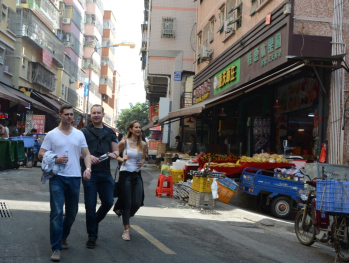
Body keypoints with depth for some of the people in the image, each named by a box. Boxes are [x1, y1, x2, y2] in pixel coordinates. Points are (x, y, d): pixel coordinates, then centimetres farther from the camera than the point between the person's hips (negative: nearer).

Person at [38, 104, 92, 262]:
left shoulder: (79, 134, 10)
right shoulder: (52, 135, 1)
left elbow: (86, 154, 9)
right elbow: (41, 155, 1)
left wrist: (88, 168, -9)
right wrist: (56, 159, -16)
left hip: (74, 178, 4)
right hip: (57, 178, -3)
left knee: (72, 212, 13)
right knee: (56, 213, -9)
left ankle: (63, 237, 35)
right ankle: (56, 248, -4)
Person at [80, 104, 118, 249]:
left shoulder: (110, 132, 16)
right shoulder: (84, 131, 4)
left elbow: (116, 150, 16)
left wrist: (114, 154, -7)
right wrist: (89, 156, -18)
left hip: (105, 173, 3)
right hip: (89, 172, -3)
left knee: (108, 202, 3)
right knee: (90, 205, 0)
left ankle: (95, 221, 33)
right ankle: (92, 236, 13)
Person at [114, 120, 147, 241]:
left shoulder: (143, 144, 5)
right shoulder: (124, 142, -6)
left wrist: (142, 163, -4)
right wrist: (122, 159, -15)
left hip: (137, 175, 4)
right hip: (125, 174, -4)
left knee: (137, 203, 4)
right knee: (127, 203, 0)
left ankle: (126, 218, 36)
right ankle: (126, 229, 12)